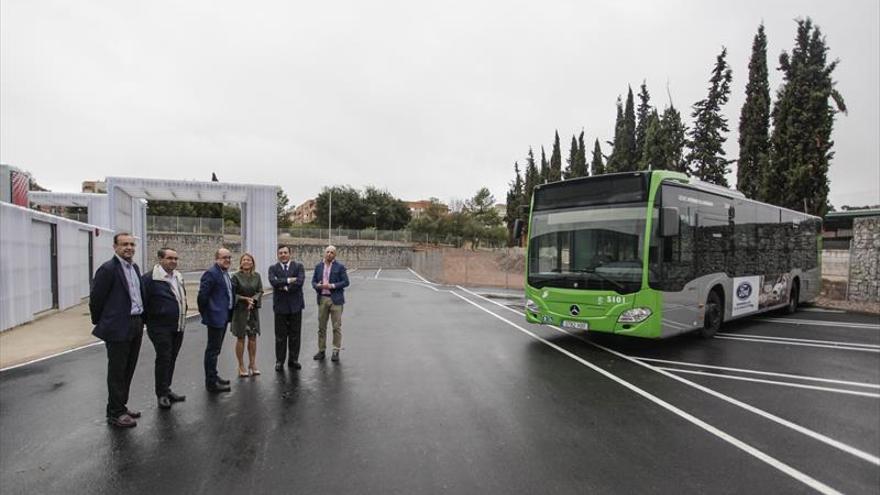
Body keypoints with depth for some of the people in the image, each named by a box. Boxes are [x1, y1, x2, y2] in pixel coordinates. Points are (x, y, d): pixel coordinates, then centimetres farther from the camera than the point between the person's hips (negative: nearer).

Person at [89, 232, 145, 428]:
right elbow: (95, 298, -10)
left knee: (128, 370, 16)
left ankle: (121, 406, 30)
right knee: (117, 372, 4)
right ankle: (115, 413, 16)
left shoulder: (135, 267, 10)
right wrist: (99, 323, 0)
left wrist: (141, 319, 15)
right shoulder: (108, 269, -13)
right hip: (118, 327, -7)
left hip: (136, 325, 7)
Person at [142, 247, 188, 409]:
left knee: (171, 359, 13)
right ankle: (161, 394, 10)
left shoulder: (178, 277, 13)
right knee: (163, 359, -3)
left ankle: (166, 390, 25)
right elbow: (143, 301, -12)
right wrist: (147, 321, -10)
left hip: (178, 327, 7)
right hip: (160, 327, -7)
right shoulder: (150, 278, -12)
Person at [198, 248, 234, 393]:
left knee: (216, 348, 19)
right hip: (216, 317, -9)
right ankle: (211, 382, 8)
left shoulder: (225, 273, 14)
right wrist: (205, 314, -12)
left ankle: (213, 376, 31)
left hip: (224, 316, 9)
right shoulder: (211, 273, -16)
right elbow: (202, 295, -19)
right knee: (213, 349, 0)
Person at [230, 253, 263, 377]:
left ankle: (252, 364, 19)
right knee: (241, 338, 5)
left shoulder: (257, 276, 3)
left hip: (253, 310, 3)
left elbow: (260, 291, 2)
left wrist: (253, 299, -14)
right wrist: (245, 299, -17)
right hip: (240, 310, -3)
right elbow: (232, 293, -7)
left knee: (253, 338, 7)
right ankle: (241, 366, 16)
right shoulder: (236, 276, -7)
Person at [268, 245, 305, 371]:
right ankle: (280, 361, 16)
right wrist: (289, 280, -17)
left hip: (295, 304, 0)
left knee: (295, 335, 7)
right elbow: (273, 281, -15)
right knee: (280, 336, 5)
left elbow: (300, 281, -13)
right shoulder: (273, 268, 5)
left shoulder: (298, 266, 3)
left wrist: (285, 288, -13)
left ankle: (293, 360, 18)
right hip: (280, 305, 0)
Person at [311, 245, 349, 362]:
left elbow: (346, 282, -6)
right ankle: (321, 350, 20)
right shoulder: (318, 266, 9)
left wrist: (332, 286, -16)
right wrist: (317, 285, -10)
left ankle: (336, 351, 10)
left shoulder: (340, 267, -2)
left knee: (337, 327, 1)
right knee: (321, 327, 9)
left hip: (335, 299, -3)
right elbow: (313, 281, 13)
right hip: (322, 299, 4)